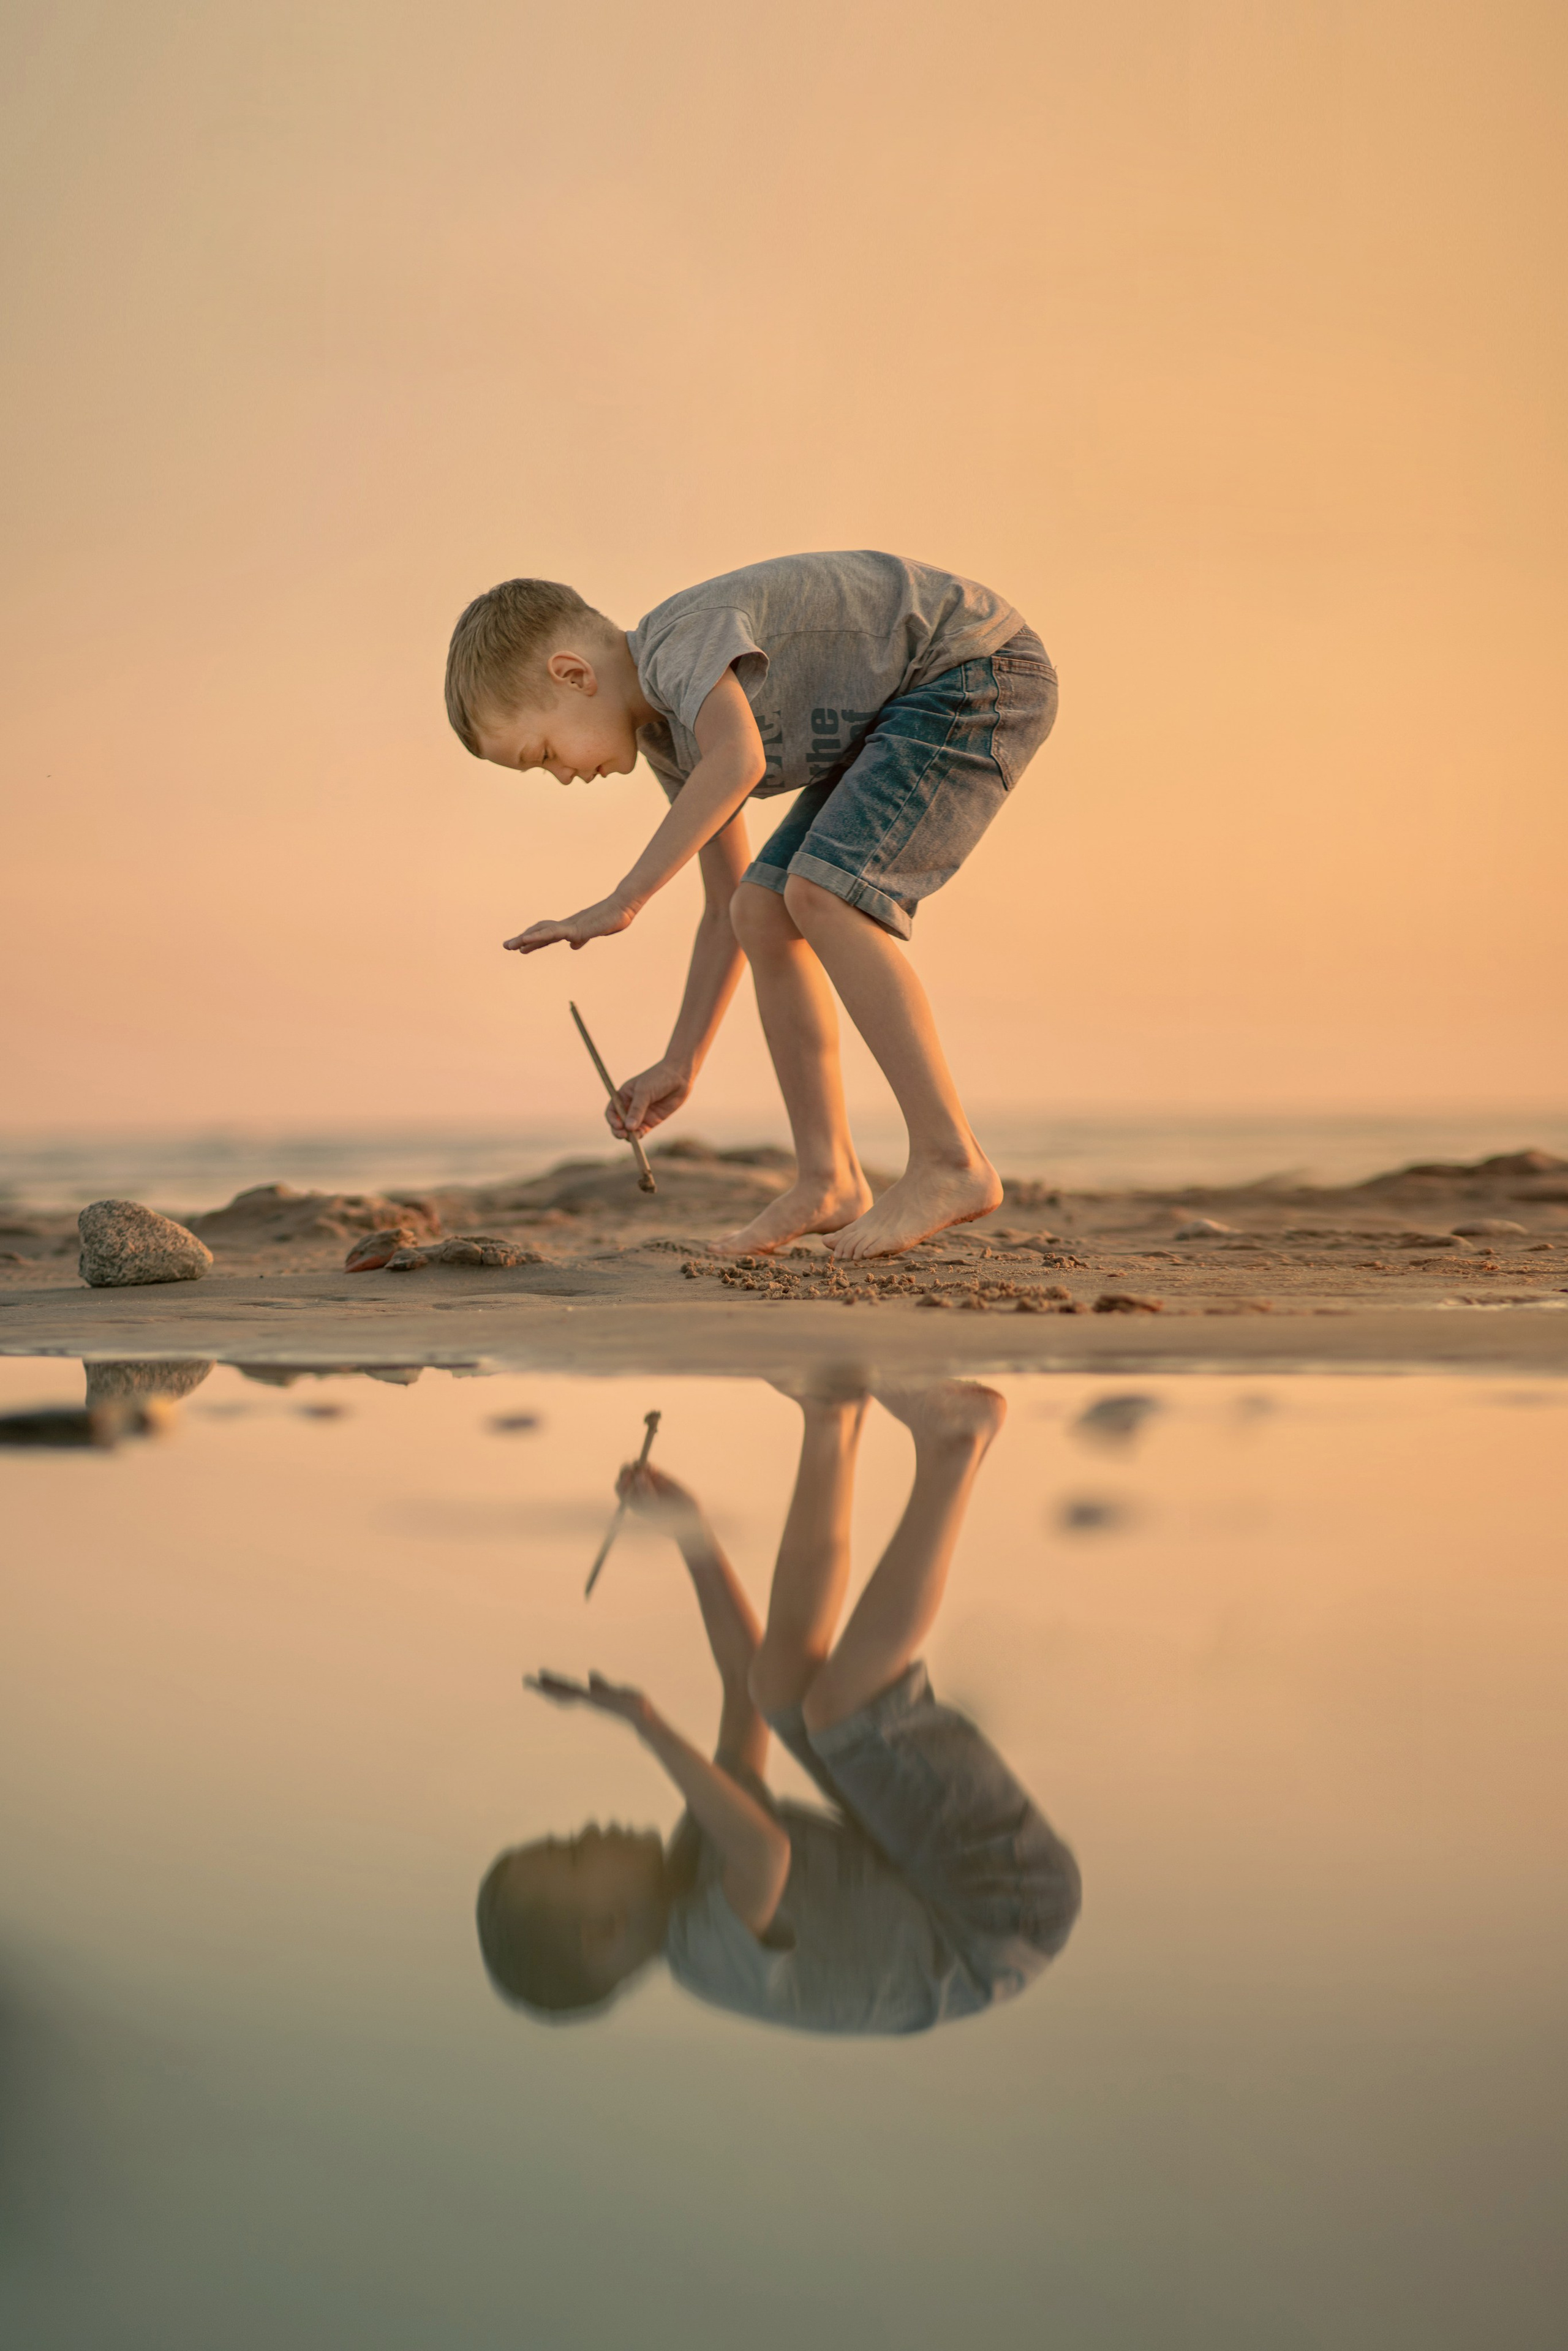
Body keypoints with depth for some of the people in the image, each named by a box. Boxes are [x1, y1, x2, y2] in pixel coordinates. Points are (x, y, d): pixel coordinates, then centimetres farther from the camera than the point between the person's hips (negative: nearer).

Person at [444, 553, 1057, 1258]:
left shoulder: (685, 635, -21)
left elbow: (739, 761, -41)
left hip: (984, 674, -10)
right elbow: (726, 908, 14)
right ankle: (827, 1180, 4)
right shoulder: (669, 736, 8)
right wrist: (678, 1065, 12)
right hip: (907, 717, 10)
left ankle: (950, 1161, -20)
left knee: (823, 894, -22)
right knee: (763, 913, 1)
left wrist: (622, 901, -39)